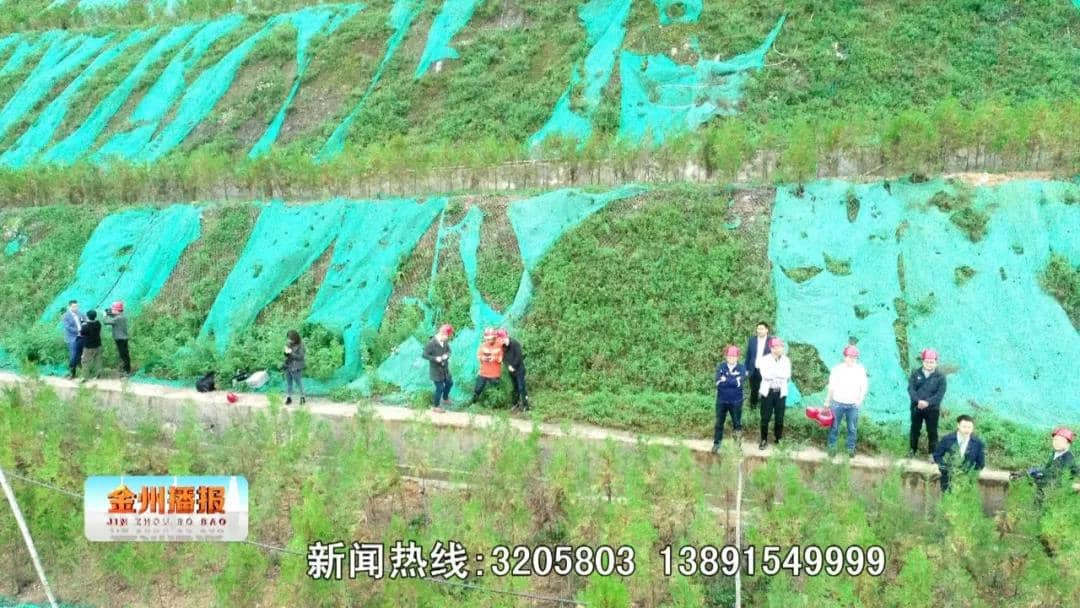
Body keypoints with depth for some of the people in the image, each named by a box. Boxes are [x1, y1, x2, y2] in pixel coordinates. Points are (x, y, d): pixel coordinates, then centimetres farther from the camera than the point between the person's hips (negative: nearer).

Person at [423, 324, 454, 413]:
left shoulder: (445, 341, -6)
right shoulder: (431, 343, -26)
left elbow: (448, 350, 8)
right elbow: (425, 355, -22)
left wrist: (447, 355, -15)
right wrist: (435, 359, -30)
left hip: (445, 368, 7)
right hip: (436, 370, -7)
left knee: (449, 383, 22)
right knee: (440, 388, 1)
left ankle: (445, 399, 48)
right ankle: (435, 406, 23)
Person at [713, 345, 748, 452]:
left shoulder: (741, 368, -7)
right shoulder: (721, 366, -4)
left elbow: (740, 383, -21)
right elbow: (718, 382, -17)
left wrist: (726, 379, -18)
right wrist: (733, 380, -20)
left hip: (736, 401, -1)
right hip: (722, 400, 1)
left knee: (737, 423, 12)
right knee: (719, 423, 8)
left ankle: (738, 443, 30)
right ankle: (716, 443, 20)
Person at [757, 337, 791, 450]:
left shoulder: (786, 360, -1)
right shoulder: (764, 360, -8)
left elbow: (787, 376, -12)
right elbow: (765, 375, -20)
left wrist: (772, 373, -16)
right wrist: (780, 374, -16)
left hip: (781, 392, 2)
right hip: (768, 392, -1)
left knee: (779, 417, 8)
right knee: (765, 417, 4)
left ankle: (778, 438, 25)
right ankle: (764, 439, 18)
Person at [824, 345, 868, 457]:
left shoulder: (860, 369, -1)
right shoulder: (837, 368, -3)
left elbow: (864, 386, 3)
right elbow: (831, 387, 2)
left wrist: (860, 399, -10)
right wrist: (827, 402, 5)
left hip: (853, 405, 1)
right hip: (838, 403, -1)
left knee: (852, 428, 5)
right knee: (834, 427, 7)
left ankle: (851, 448, 18)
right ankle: (832, 446, 19)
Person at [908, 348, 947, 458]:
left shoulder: (940, 377, -5)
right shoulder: (916, 373, 0)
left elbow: (940, 394, -13)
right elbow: (911, 389, -9)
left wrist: (928, 402, -26)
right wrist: (918, 401, -25)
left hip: (932, 409, -2)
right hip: (916, 407, 2)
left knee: (932, 432, 4)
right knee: (915, 429, 15)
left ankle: (933, 453, 16)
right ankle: (913, 449, 32)